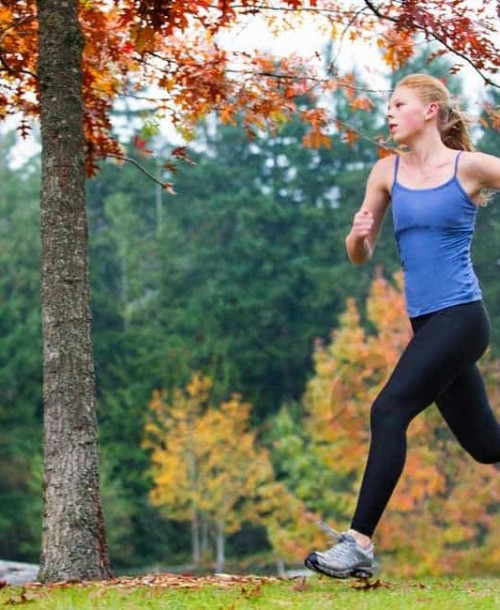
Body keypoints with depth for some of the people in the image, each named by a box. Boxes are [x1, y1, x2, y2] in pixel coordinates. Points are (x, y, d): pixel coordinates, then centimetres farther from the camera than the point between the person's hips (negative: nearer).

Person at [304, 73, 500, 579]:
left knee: (389, 411, -19)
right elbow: (360, 256, 12)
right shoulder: (387, 172, 9)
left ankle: (359, 544, -19)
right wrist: (358, 234, -9)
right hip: (427, 323, 6)